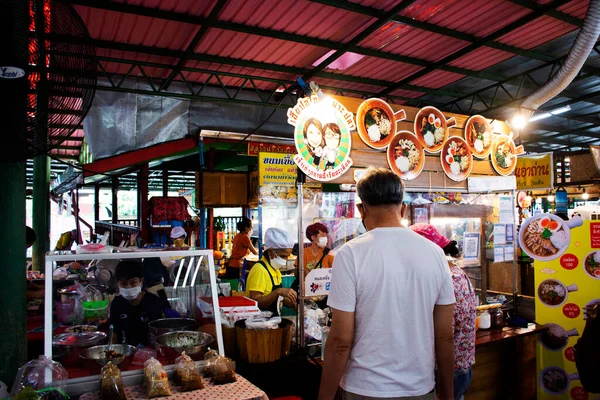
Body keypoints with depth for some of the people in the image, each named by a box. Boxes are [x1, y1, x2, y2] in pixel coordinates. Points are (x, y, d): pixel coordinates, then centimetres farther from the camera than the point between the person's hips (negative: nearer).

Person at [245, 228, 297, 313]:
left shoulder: (275, 269, 12)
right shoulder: (260, 270, -14)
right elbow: (255, 303, -20)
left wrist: (291, 302, 5)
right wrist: (278, 291, -27)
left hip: (273, 317, 8)